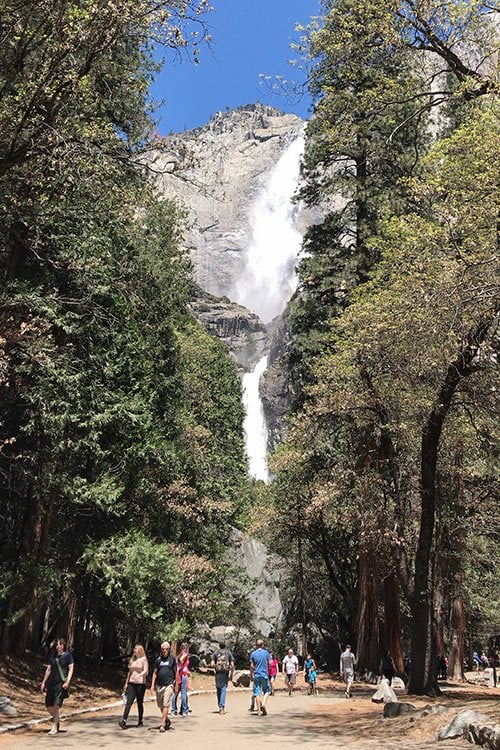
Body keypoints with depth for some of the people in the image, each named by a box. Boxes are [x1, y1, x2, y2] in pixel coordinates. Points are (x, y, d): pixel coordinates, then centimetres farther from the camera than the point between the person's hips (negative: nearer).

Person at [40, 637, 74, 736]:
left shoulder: (67, 655, -1)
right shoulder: (52, 656, 11)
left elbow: (71, 669, -4)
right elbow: (48, 670, 16)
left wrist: (67, 682, -14)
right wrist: (43, 682, 11)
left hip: (61, 683, -5)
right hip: (51, 683, 5)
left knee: (56, 705, -12)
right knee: (48, 706, 6)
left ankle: (54, 728, -3)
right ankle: (56, 720, 31)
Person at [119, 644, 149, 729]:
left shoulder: (143, 659, -3)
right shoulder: (132, 660, 13)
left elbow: (145, 671, -12)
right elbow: (129, 672, 19)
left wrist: (139, 675, -31)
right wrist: (126, 683, 15)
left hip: (140, 684, -4)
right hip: (131, 683, 4)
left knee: (140, 703, 5)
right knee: (129, 702, -8)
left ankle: (140, 721, 16)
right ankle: (124, 721, -16)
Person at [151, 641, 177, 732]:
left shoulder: (172, 658, 0)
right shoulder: (158, 659, 8)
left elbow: (176, 672, 4)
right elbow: (155, 673, 11)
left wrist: (176, 683, 1)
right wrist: (152, 684, 3)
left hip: (169, 685, -4)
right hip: (159, 685, 4)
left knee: (166, 705, -10)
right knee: (160, 705, 12)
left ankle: (162, 725, -7)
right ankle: (167, 721, 32)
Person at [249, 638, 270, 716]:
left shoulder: (253, 653, -1)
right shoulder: (266, 652, -3)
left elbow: (251, 666, 0)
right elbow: (270, 663, -1)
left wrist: (251, 675, 11)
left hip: (256, 675, 1)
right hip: (265, 674, -1)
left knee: (257, 693, 5)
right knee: (266, 691, 15)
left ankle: (259, 711, 4)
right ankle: (263, 703, -8)